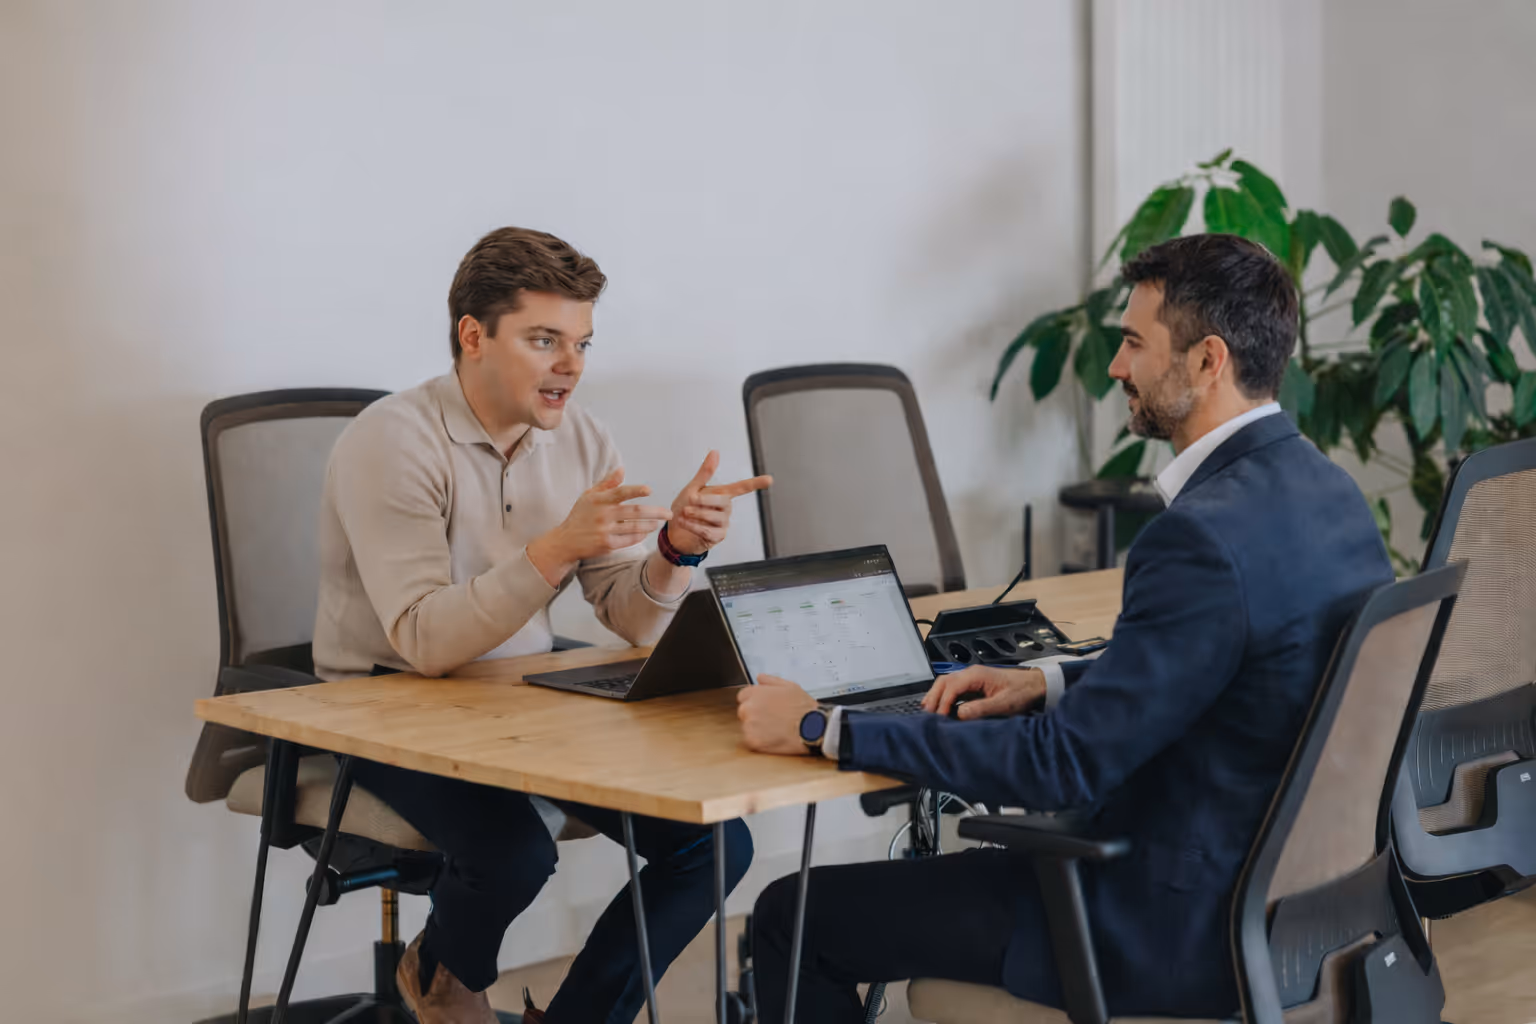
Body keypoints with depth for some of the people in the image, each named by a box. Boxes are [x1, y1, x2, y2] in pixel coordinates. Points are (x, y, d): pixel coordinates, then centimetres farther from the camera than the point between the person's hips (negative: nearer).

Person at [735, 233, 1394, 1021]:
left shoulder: (1207, 536, -27)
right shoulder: (1327, 491, 3)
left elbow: (1065, 764, -26)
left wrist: (825, 731, -20)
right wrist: (1048, 683, 7)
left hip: (1180, 927, -10)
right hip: (1283, 888, 10)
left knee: (793, 918, -1)